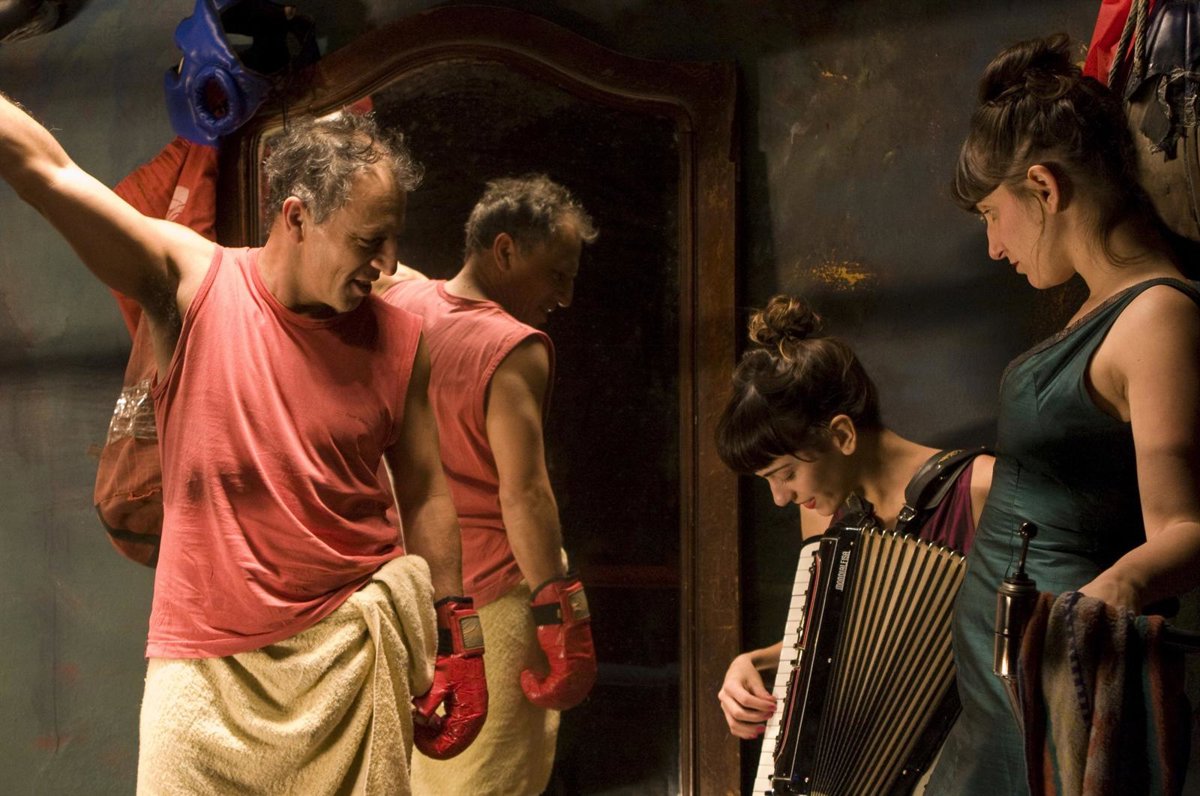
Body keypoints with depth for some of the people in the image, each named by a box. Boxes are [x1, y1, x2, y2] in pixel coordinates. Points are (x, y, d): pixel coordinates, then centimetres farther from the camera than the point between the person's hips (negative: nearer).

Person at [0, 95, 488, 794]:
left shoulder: (402, 339, -1)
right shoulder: (193, 285, -6)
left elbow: (424, 494, 7)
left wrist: (457, 643, 8)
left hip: (352, 650, 1)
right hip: (208, 663, -1)